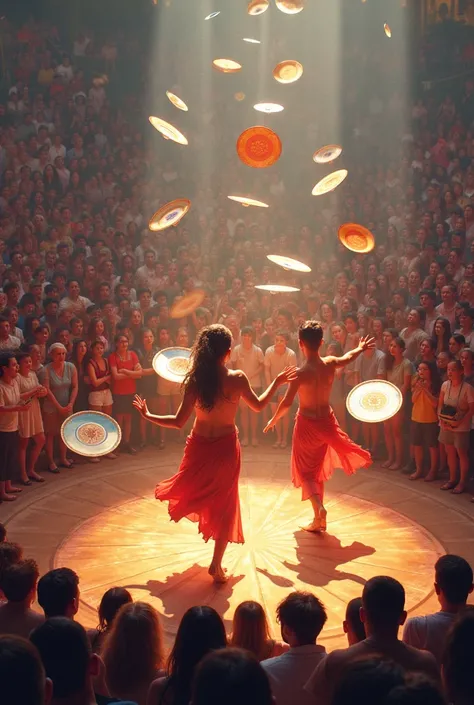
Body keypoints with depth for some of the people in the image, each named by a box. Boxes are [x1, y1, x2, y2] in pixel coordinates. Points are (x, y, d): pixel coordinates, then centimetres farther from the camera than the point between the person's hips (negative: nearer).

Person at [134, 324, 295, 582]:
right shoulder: (238, 378, -15)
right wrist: (277, 382, 16)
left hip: (199, 447, 1)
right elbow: (258, 405, 3)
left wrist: (148, 415, 3)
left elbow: (179, 421, -11)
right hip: (226, 447, 0)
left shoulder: (195, 381, -14)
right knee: (225, 506, 13)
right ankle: (216, 565, 16)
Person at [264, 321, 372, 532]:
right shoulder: (330, 363, -7)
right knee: (319, 469, 21)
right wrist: (361, 348, 37)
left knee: (305, 470, 11)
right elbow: (348, 358, 15)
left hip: (307, 424, -5)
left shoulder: (300, 373, -22)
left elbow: (287, 403, -21)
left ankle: (318, 507, -14)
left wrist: (273, 420, -4)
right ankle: (319, 518, 25)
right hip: (326, 421, 5)